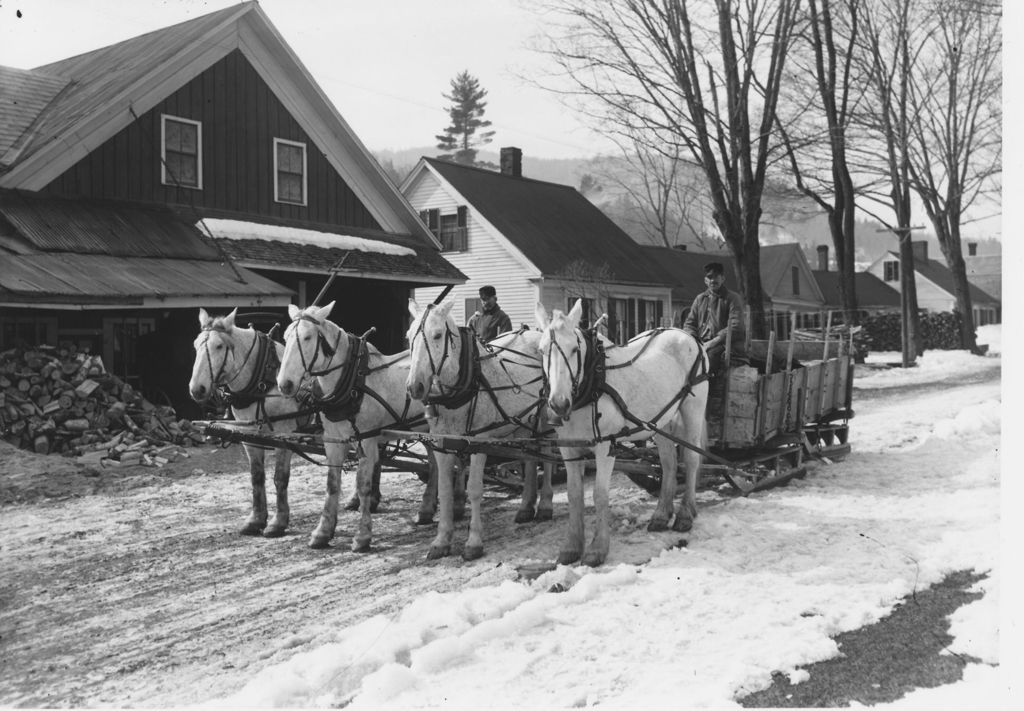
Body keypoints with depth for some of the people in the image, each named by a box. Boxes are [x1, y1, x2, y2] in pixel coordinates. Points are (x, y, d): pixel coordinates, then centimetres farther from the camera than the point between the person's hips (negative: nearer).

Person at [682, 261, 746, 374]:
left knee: (709, 355, -35)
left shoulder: (732, 298, 3)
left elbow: (735, 328, -8)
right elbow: (689, 323, 18)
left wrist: (713, 342, -17)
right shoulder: (700, 298, 20)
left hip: (725, 345, -4)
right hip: (701, 344, 5)